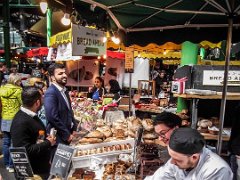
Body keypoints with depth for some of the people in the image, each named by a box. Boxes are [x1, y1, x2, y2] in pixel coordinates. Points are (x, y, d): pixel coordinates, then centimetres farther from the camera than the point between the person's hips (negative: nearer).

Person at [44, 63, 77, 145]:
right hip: (58, 137, -8)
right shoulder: (50, 93, -19)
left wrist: (74, 128, 7)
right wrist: (67, 134, -17)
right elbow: (53, 117, -25)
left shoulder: (64, 91, 9)